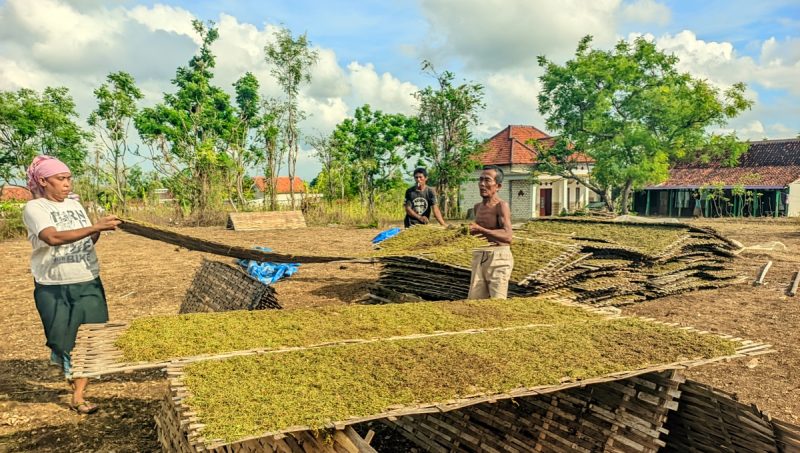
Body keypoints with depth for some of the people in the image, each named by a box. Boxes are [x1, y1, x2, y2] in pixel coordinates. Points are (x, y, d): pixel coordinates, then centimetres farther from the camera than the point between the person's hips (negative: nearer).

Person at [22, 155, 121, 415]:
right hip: (53, 287, -4)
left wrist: (99, 232, -11)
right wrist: (95, 227, -34)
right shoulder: (34, 208, -9)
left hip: (88, 283, 4)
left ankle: (78, 396, 14)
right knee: (61, 339, 7)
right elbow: (53, 238, -27)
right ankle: (64, 366, 40)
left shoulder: (75, 205, 8)